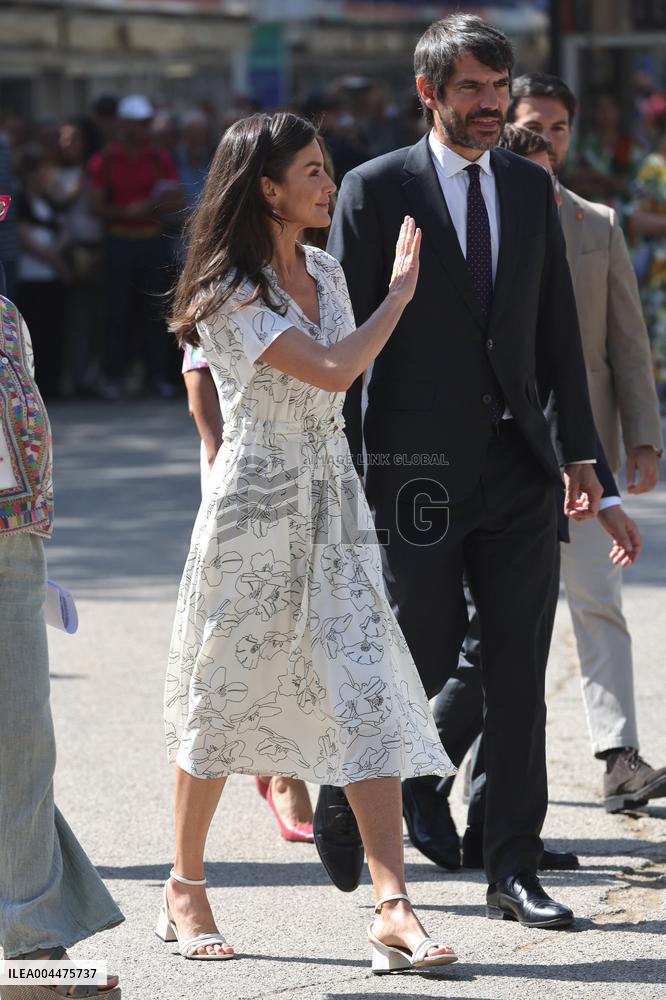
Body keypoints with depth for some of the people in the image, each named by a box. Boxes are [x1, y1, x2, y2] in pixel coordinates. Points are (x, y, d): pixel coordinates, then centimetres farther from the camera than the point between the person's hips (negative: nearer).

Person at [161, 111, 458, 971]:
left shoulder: (325, 273, 11)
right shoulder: (228, 293, -12)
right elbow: (331, 370, -20)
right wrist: (399, 293, -9)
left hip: (333, 505, 6)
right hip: (254, 505, -6)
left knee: (369, 693, -6)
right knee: (224, 697, 5)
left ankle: (392, 908, -11)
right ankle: (185, 891, 22)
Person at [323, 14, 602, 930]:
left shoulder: (532, 187, 12)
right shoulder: (376, 190, -2)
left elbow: (559, 329, 15)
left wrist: (580, 451, 10)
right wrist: (341, 469, -7)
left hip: (519, 471, 4)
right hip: (418, 469, -4)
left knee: (518, 673, 3)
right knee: (424, 659, 1)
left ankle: (513, 871, 9)